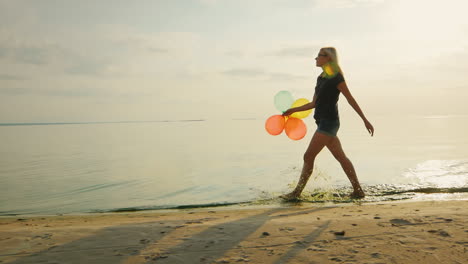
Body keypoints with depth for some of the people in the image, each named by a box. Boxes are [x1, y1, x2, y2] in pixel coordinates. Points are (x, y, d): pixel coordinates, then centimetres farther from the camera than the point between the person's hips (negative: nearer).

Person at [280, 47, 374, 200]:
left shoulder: (336, 78, -9)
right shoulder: (321, 78, 16)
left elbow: (351, 100, -7)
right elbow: (314, 103, 20)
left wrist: (365, 120, -4)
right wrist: (293, 110, 16)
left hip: (329, 122, -9)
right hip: (324, 122, 9)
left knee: (308, 156, -8)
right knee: (341, 157, 12)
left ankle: (297, 193, -1)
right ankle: (358, 191, 19)